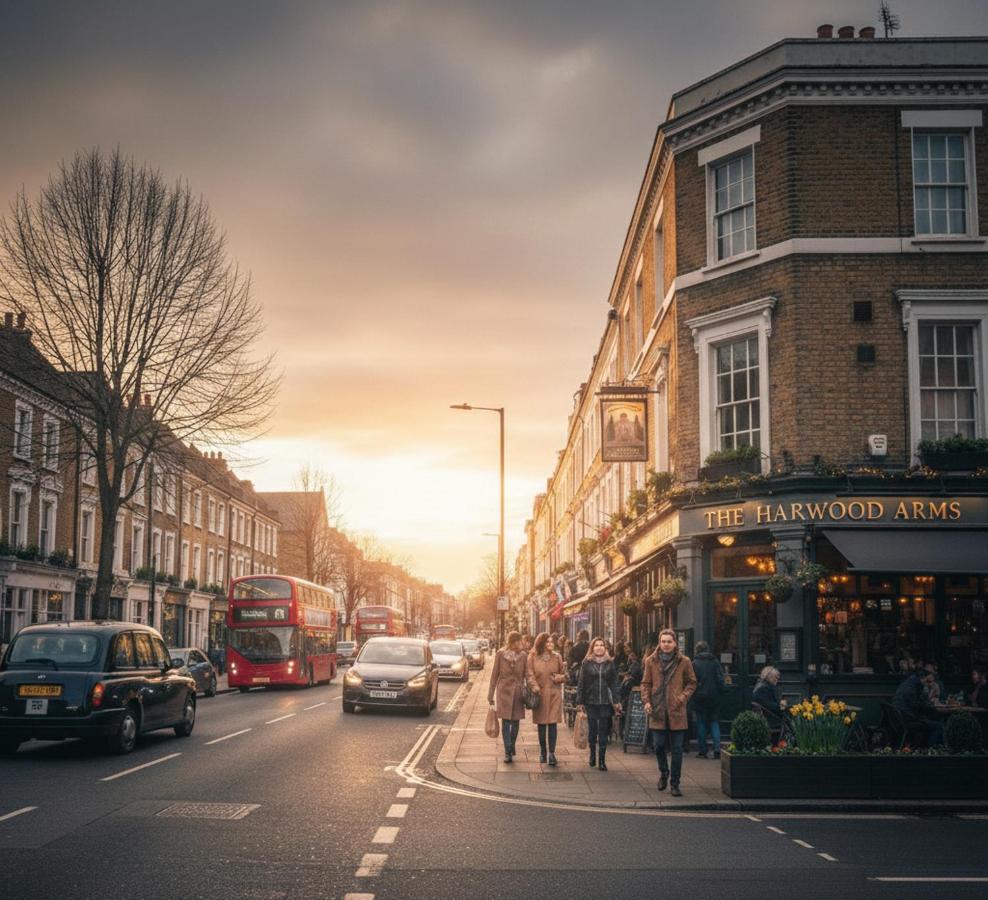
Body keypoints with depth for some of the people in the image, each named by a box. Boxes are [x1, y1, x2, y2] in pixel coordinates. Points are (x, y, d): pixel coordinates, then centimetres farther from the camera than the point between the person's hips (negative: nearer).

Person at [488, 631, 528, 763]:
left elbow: (526, 675, 6)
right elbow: (494, 674, 1)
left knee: (515, 722, 8)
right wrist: (490, 695, 0)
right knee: (506, 722, -6)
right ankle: (507, 752, -5)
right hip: (504, 691, -2)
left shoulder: (523, 655, 2)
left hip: (518, 692, 2)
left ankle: (511, 746, 30)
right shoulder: (500, 654, -4)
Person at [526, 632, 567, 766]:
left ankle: (551, 753, -6)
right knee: (541, 724, 8)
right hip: (540, 694, -1)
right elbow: (529, 674, -2)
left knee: (553, 723, -6)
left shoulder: (557, 657, 8)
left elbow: (564, 675, 14)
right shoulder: (533, 657, 1)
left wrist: (559, 677, -8)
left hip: (554, 694, 1)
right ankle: (542, 752, 22)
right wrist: (535, 686, -18)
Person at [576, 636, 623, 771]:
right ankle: (592, 755, 25)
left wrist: (616, 701, -1)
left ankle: (602, 760, 6)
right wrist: (580, 701, -2)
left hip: (605, 703, 0)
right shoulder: (586, 663, 1)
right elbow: (581, 683, 1)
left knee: (603, 732, 2)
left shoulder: (610, 664, 5)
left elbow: (614, 683, 5)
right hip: (591, 702, 0)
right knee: (592, 730, 7)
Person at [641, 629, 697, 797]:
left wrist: (683, 697, -8)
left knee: (677, 749, 0)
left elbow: (692, 683, 8)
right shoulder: (651, 661, 4)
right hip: (657, 711, 1)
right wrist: (646, 701, -5)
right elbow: (645, 684, 9)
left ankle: (674, 783, 8)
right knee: (659, 746, 4)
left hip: (676, 712, -1)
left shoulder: (684, 662, 1)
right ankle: (663, 773, 32)